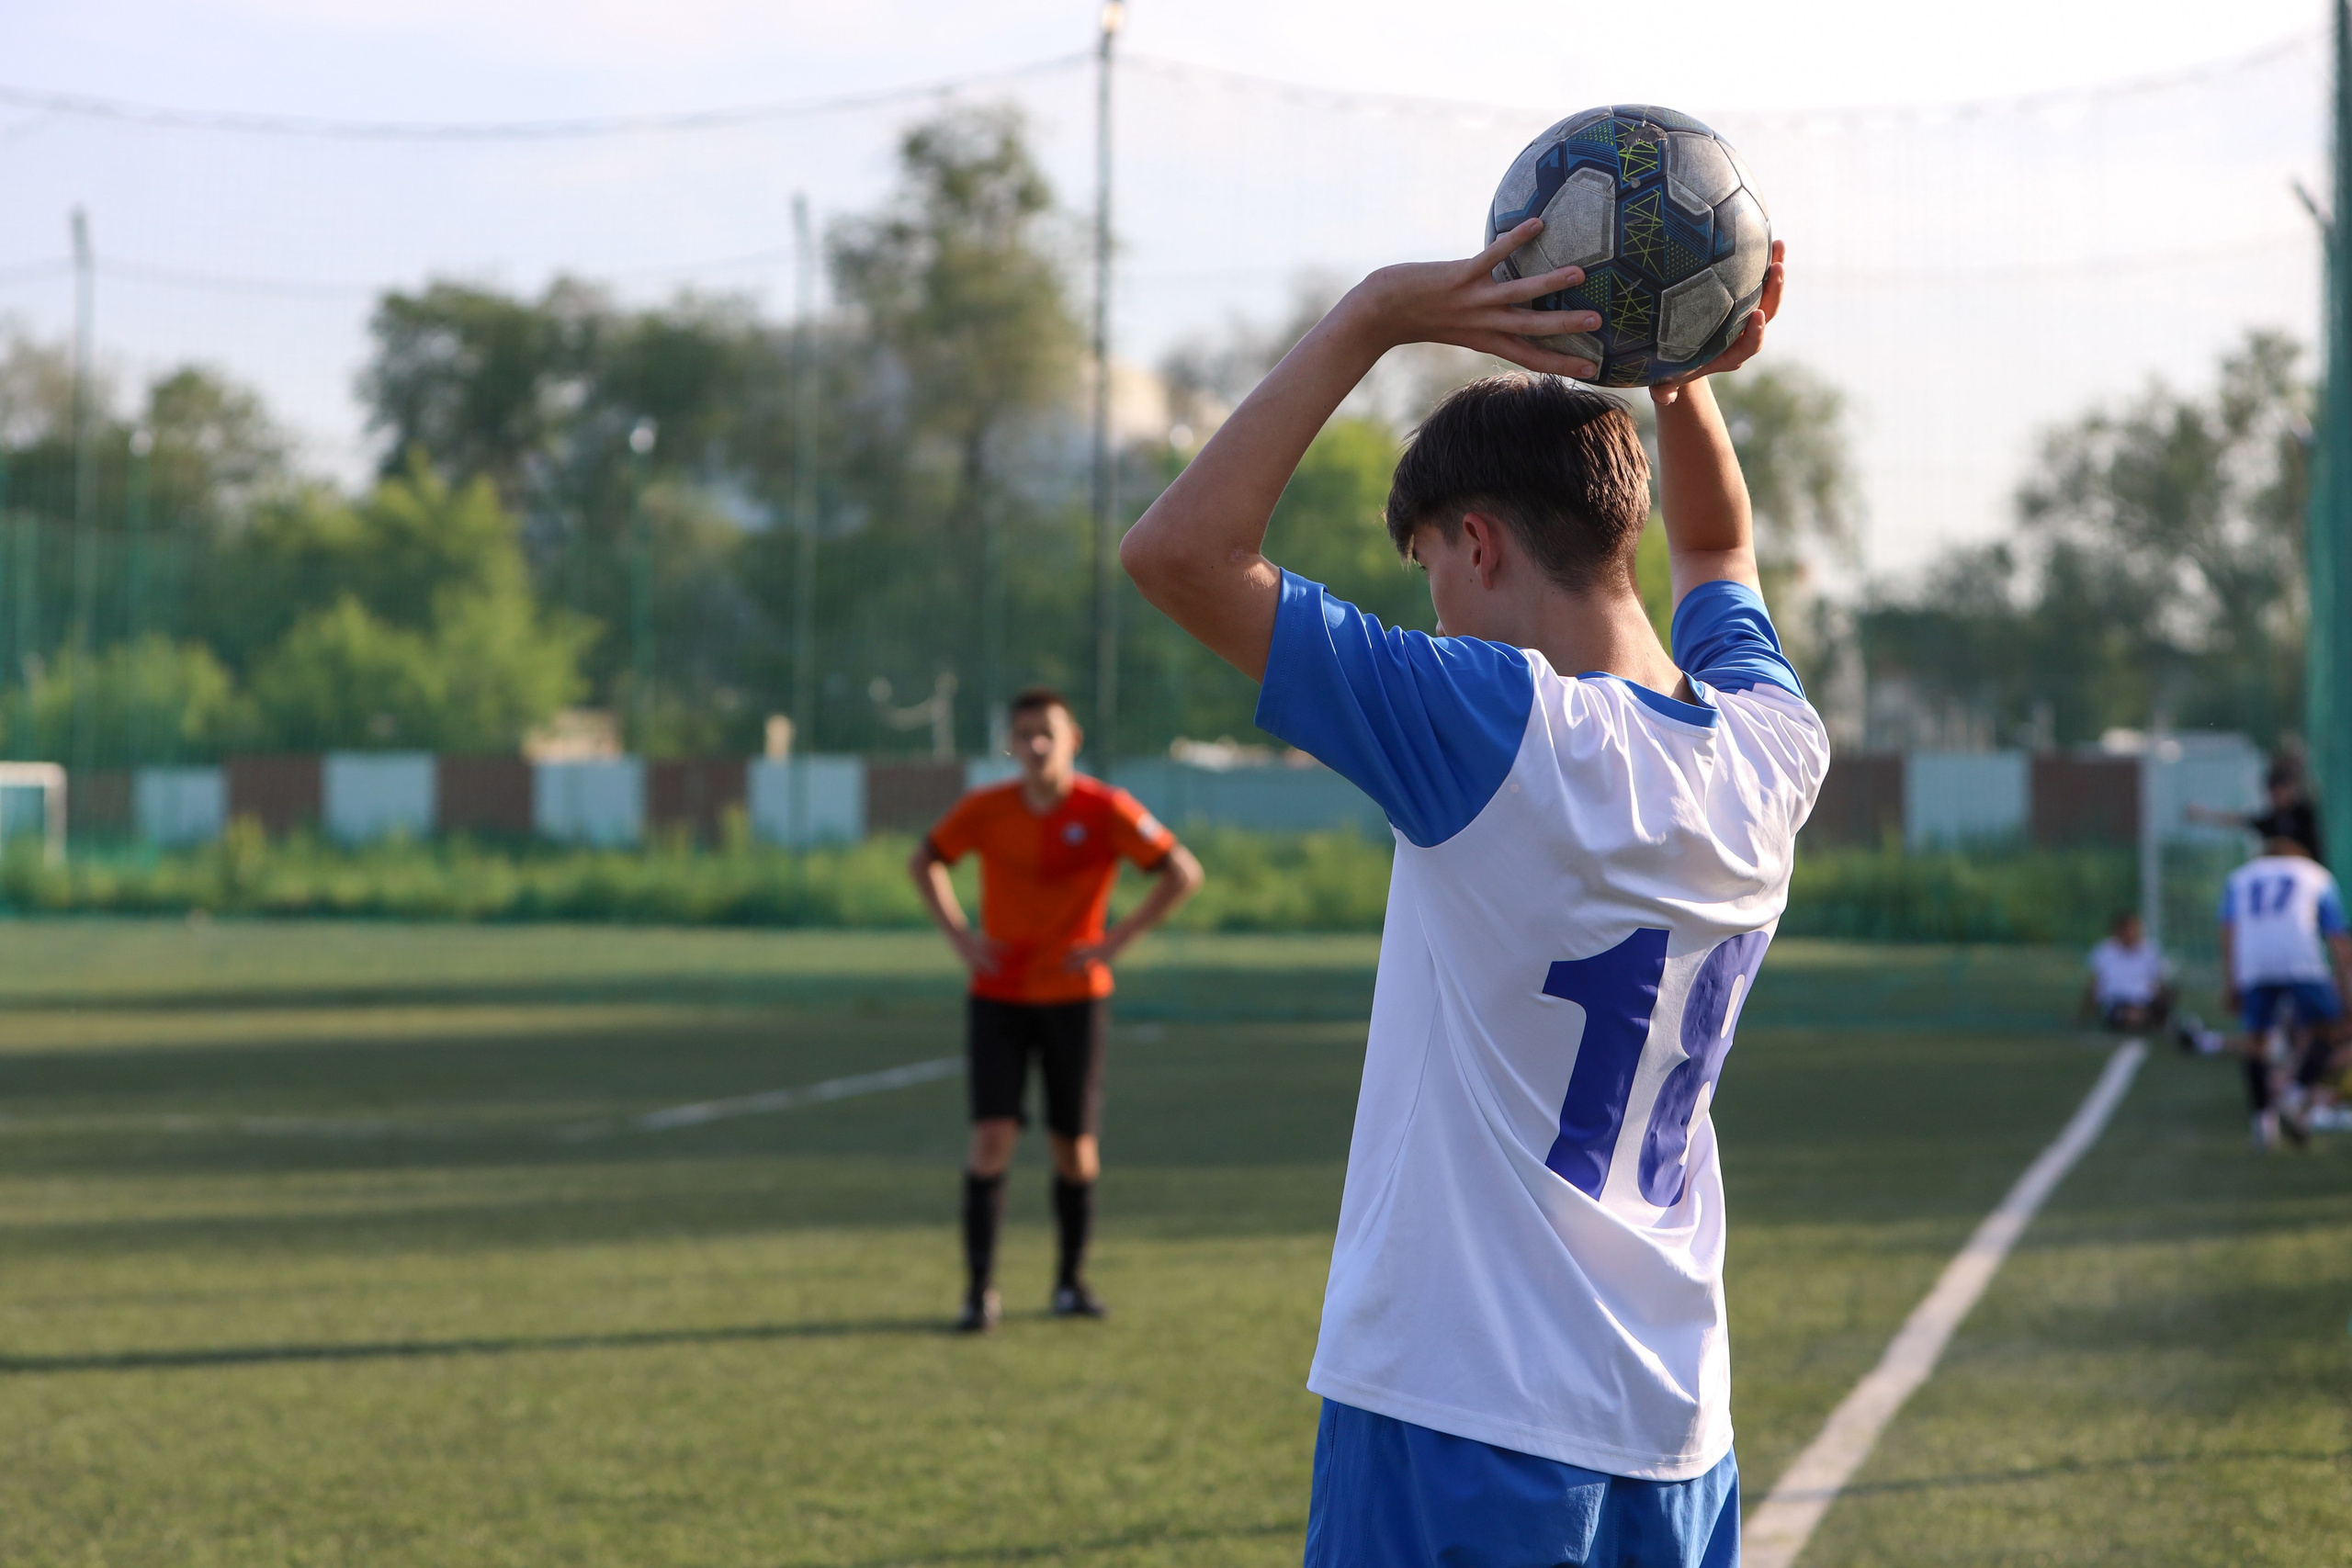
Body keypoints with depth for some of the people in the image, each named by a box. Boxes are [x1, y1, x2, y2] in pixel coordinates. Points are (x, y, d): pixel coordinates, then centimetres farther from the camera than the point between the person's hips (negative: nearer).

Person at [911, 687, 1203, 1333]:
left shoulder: (1107, 811, -10)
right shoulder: (984, 811, -5)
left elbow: (1183, 873, -7)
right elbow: (924, 862, 13)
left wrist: (1116, 940, -12)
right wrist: (960, 935, 0)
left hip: (1076, 995, 0)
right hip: (998, 995, 0)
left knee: (1075, 1147, 5)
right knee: (992, 1139, -12)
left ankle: (1072, 1280, 24)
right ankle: (980, 1290, -8)